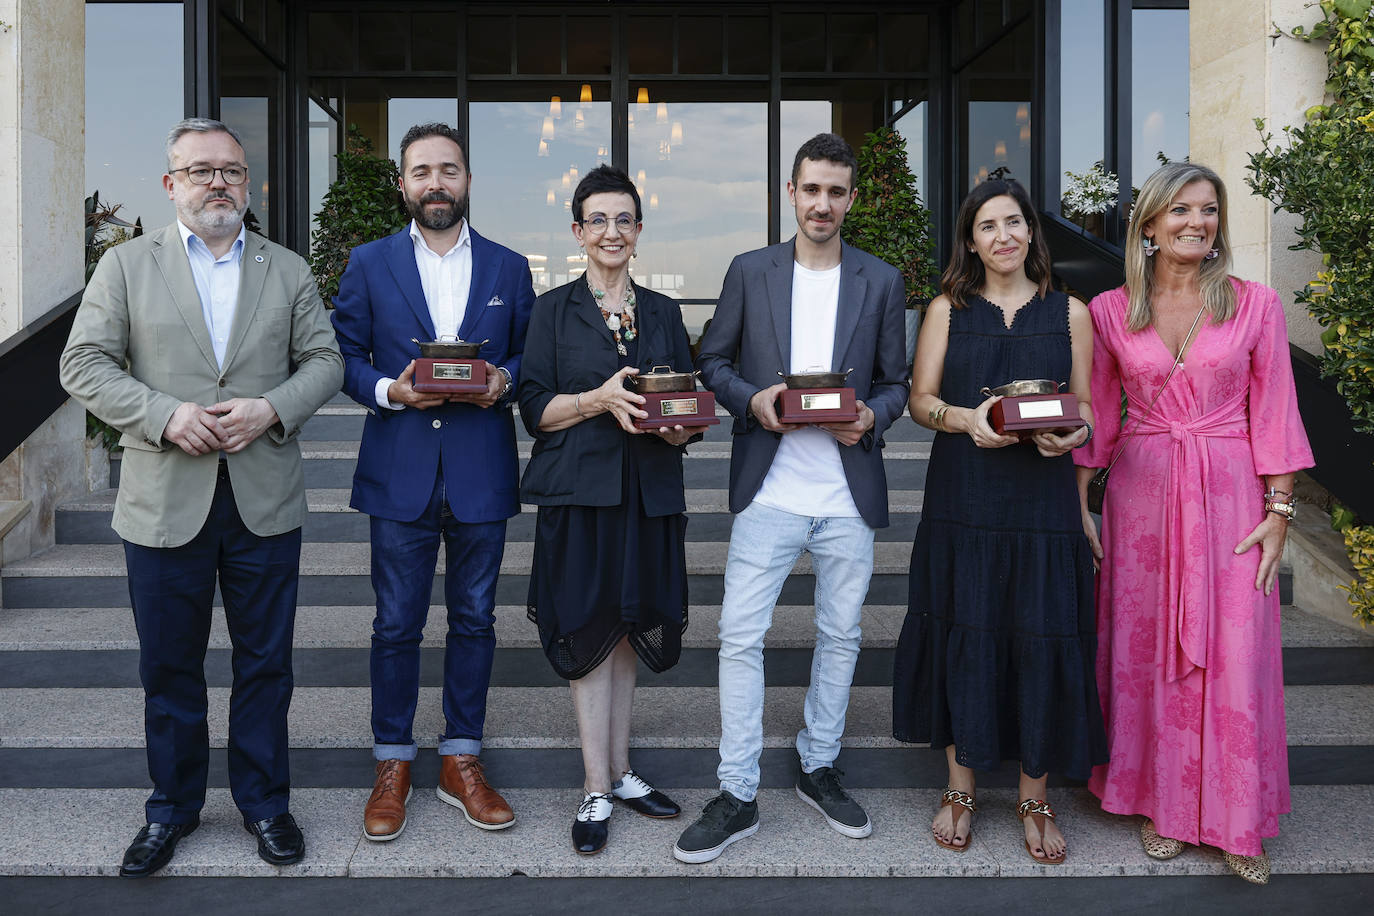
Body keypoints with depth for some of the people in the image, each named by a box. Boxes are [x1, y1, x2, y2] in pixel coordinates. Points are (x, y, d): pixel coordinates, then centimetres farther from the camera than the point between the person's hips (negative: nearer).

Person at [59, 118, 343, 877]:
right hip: (165, 500, -1)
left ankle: (264, 801, 26)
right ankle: (171, 808, 29)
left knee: (265, 662, 9)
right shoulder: (126, 265, 5)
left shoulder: (288, 270, 9)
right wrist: (164, 416, -16)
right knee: (168, 667, 11)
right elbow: (85, 364, -1)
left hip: (265, 500, 1)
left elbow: (325, 359, 5)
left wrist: (271, 409, -13)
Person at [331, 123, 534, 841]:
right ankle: (392, 766, 20)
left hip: (482, 472, 1)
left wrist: (504, 379, -11)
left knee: (474, 619, 9)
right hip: (400, 471, -1)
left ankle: (461, 761, 23)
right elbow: (343, 356, 5)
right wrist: (387, 390, -14)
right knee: (396, 624, 5)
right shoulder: (368, 264, 6)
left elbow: (531, 355, 10)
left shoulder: (508, 268, 9)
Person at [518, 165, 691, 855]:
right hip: (577, 494, -3)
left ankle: (618, 771, 24)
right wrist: (599, 399, -19)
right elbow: (534, 408, -4)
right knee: (589, 635, 0)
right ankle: (597, 790, 9)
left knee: (626, 634, 11)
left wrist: (672, 425, -11)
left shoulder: (663, 313, 13)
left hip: (648, 495, 3)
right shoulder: (553, 310, 4)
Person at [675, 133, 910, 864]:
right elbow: (713, 362, 6)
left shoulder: (882, 282, 7)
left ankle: (818, 769, 32)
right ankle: (737, 796, 8)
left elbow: (895, 384, 8)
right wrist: (753, 400, -13)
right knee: (739, 636, -4)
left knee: (840, 636, 12)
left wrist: (870, 418, -12)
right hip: (769, 492, -1)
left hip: (849, 497, 2)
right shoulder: (749, 272, 5)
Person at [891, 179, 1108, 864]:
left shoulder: (1069, 312, 10)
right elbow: (920, 400, 4)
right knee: (963, 638, 4)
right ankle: (960, 789, 20)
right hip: (963, 499, 0)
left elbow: (1086, 406, 9)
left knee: (1042, 642, 0)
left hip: (1042, 502, 0)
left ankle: (1034, 797, 17)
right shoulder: (947, 310, 9)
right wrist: (967, 417, -15)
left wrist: (1076, 434, -13)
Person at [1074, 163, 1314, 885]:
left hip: (1231, 496, -1)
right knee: (1147, 651, 8)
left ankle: (1237, 821, 19)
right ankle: (1161, 803, 25)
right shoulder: (1109, 311, 2)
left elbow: (1274, 413, 1)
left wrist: (1279, 511, -4)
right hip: (1143, 494, 1)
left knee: (1235, 657, 2)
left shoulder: (1255, 304, 0)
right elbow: (1093, 415, 7)